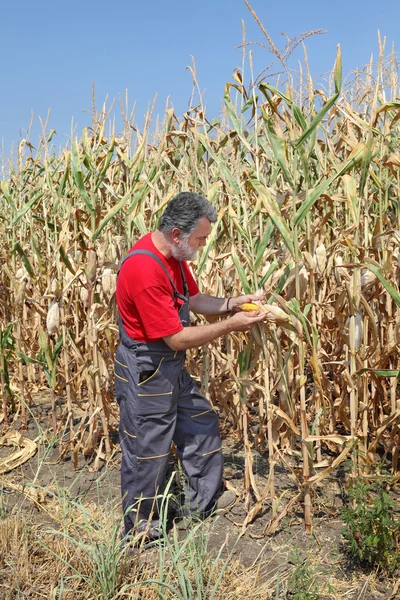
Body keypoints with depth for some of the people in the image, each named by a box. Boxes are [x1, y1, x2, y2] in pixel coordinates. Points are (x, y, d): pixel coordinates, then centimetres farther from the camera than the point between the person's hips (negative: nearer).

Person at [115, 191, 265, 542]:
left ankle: (207, 499, 41)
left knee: (202, 423, 21)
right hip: (145, 373, -10)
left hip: (172, 367, 10)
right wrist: (230, 326, -21)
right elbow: (178, 339, -27)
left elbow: (195, 300, 11)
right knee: (147, 451, 6)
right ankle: (139, 529, 29)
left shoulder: (173, 255, 0)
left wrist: (231, 304, -5)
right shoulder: (144, 269, -30)